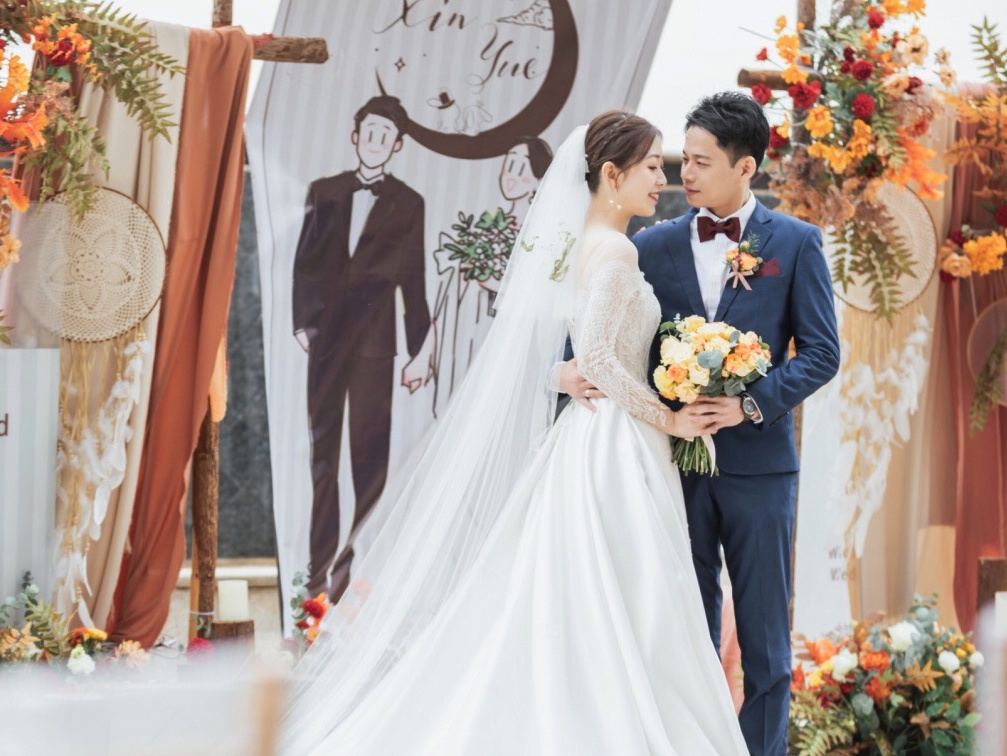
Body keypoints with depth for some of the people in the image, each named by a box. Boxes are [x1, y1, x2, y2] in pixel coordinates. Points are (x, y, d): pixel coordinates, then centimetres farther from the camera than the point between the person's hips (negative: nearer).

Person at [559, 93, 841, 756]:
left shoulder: (796, 242, 0)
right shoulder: (655, 245, 6)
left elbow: (822, 352, -3)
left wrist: (752, 403, -16)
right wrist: (572, 366, -13)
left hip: (758, 459, -2)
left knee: (764, 633, 5)